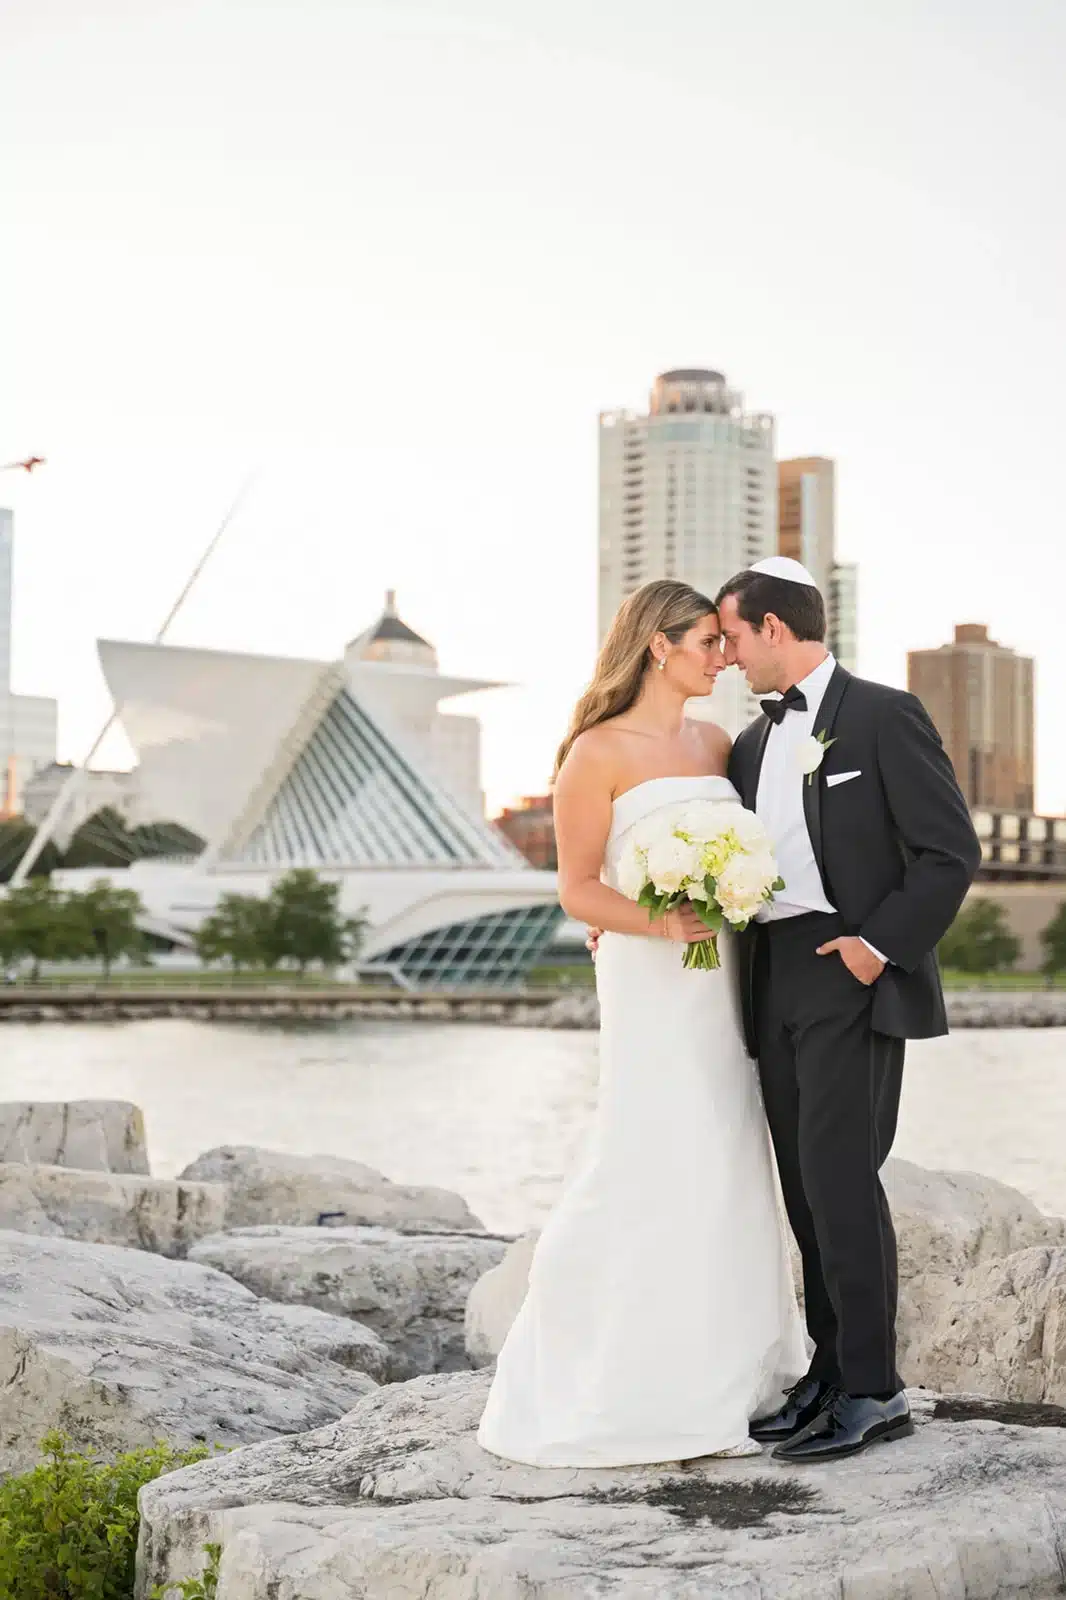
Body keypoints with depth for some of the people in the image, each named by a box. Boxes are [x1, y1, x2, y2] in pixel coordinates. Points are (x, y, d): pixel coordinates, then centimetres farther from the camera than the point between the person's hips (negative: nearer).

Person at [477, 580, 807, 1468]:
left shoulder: (716, 744, 13)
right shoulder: (599, 753, -6)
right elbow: (577, 890, -8)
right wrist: (661, 923, -23)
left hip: (722, 984, 7)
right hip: (651, 984, -7)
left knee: (728, 1173, 8)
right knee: (654, 1175, -7)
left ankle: (720, 1378, 18)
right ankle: (640, 1391, 4)